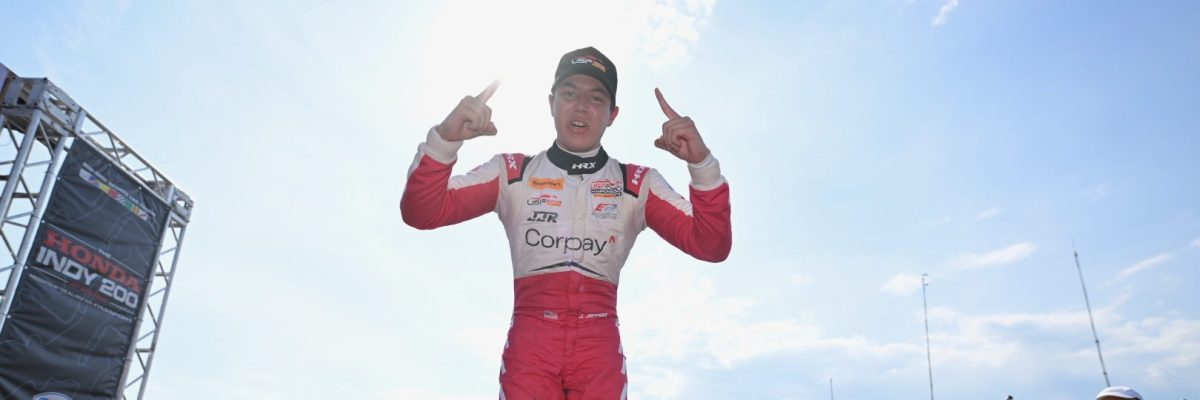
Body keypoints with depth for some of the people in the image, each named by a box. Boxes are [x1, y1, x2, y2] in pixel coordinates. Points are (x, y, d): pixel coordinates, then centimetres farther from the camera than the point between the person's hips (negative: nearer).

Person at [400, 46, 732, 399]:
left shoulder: (638, 184, 10)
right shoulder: (511, 173, 10)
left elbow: (711, 246, 1)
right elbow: (422, 213, 2)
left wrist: (701, 163, -14)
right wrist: (444, 139, -15)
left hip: (600, 348, 1)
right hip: (529, 342, 0)